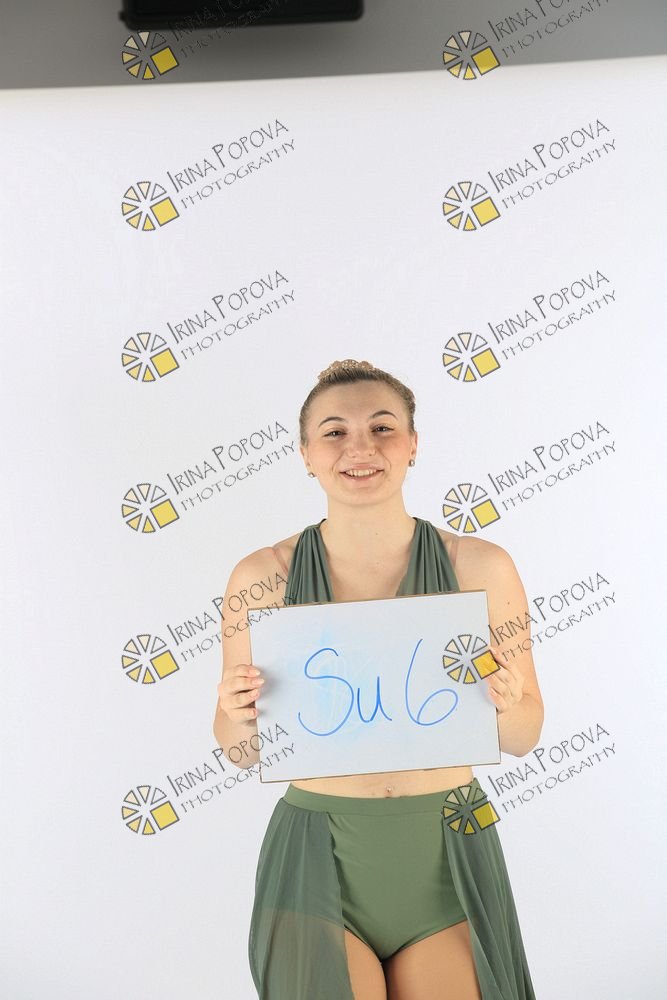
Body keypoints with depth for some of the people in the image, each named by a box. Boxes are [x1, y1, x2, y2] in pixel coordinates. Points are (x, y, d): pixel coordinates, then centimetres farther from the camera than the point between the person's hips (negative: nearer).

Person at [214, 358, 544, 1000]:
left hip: (447, 858, 1)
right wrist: (238, 714, -20)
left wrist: (503, 704, -20)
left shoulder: (481, 566, -9)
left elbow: (525, 738, 1)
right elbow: (241, 748, 2)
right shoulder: (263, 575, -9)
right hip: (319, 858, 0)